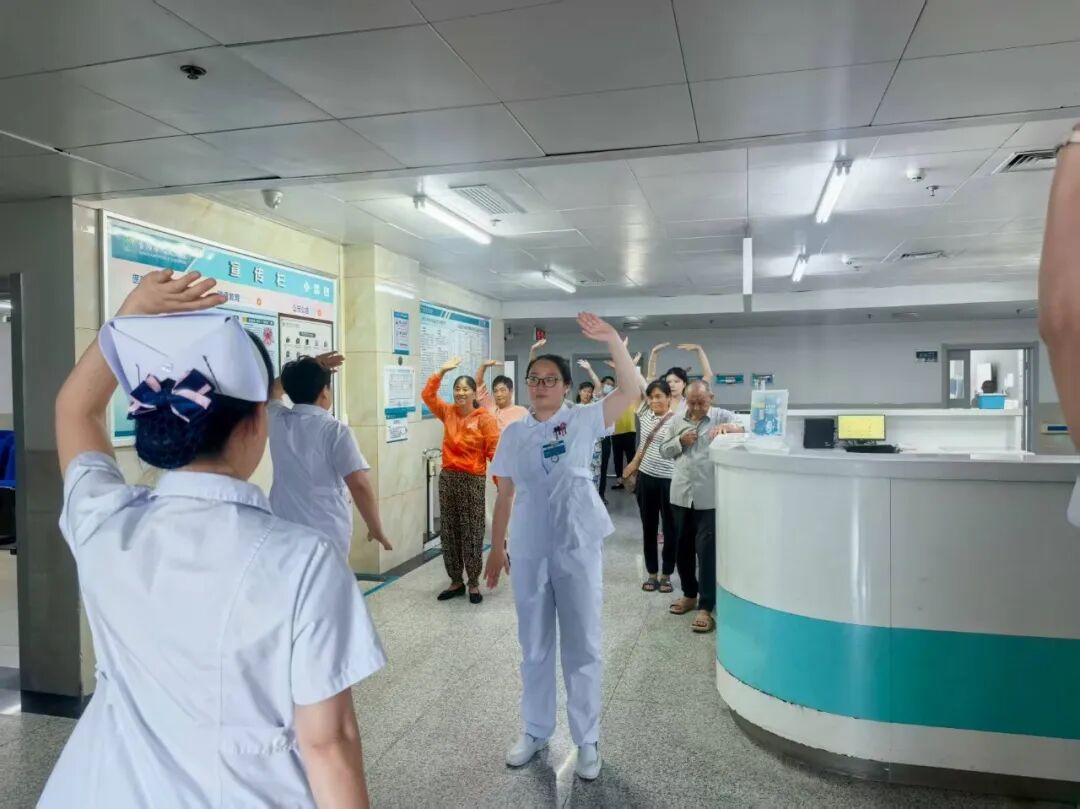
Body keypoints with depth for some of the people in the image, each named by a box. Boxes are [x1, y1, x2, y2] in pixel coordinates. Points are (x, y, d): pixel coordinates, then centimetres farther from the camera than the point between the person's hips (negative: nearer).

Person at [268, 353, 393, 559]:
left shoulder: (277, 421, 3)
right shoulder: (335, 431, -13)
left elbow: (274, 389, 27)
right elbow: (359, 485, -18)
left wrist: (311, 367, 25)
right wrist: (376, 528, -8)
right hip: (327, 535, -5)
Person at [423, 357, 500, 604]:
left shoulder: (485, 418, -8)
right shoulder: (448, 412, 6)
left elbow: (494, 451, -10)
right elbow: (428, 395, 8)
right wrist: (442, 371, 0)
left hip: (473, 480, -5)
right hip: (447, 478, 5)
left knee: (472, 534, 1)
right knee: (449, 532, 11)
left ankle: (474, 583, 15)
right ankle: (456, 582, 23)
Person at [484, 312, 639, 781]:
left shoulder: (583, 421, -5)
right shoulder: (514, 434, 3)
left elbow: (632, 390, -17)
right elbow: (505, 493, 7)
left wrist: (611, 339, -26)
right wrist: (496, 548, 8)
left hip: (577, 549, -2)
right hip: (529, 551, 3)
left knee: (582, 646, 8)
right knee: (534, 647, 16)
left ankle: (587, 740, 25)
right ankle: (536, 732, 33)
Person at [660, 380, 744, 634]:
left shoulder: (722, 416, -3)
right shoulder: (678, 421, 10)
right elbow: (664, 451, 13)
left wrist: (728, 427, -35)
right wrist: (680, 441, -6)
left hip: (709, 498, -5)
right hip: (681, 495, 5)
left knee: (707, 551, -4)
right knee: (683, 548, 15)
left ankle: (706, 607, 3)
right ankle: (689, 594, 33)